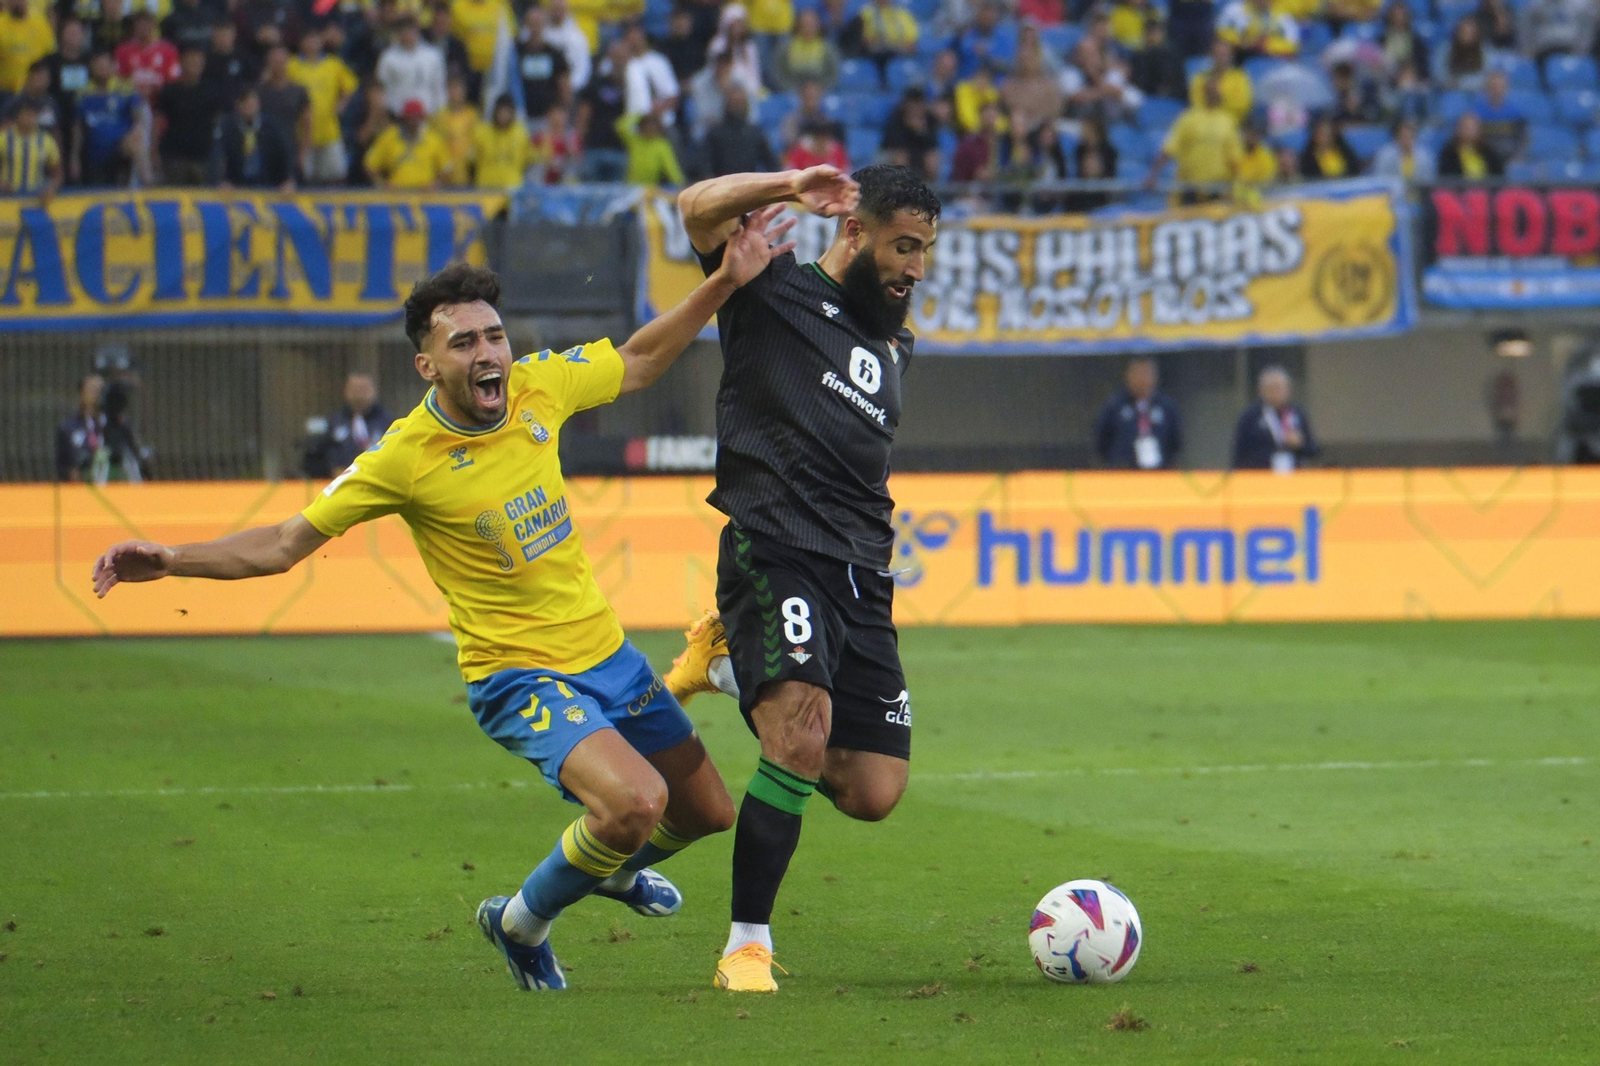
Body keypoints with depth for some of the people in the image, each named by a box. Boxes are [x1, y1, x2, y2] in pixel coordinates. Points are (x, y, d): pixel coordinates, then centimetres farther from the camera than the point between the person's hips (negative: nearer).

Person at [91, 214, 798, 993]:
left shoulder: (538, 386, -8)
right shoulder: (404, 459, -20)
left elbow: (639, 363, 12)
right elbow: (283, 544, -13)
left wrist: (727, 282, 4)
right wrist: (170, 561, -24)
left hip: (607, 654, 6)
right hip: (519, 676, -6)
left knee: (706, 813, 17)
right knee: (636, 798, -29)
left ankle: (616, 869, 52)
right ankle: (522, 923, -1)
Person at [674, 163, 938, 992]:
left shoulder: (896, 347, 25)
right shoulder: (778, 293, 4)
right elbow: (699, 208, -11)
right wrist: (792, 188, -19)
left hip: (862, 580, 7)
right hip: (776, 558, -7)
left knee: (872, 795, -1)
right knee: (803, 738, -28)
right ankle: (746, 946, -18)